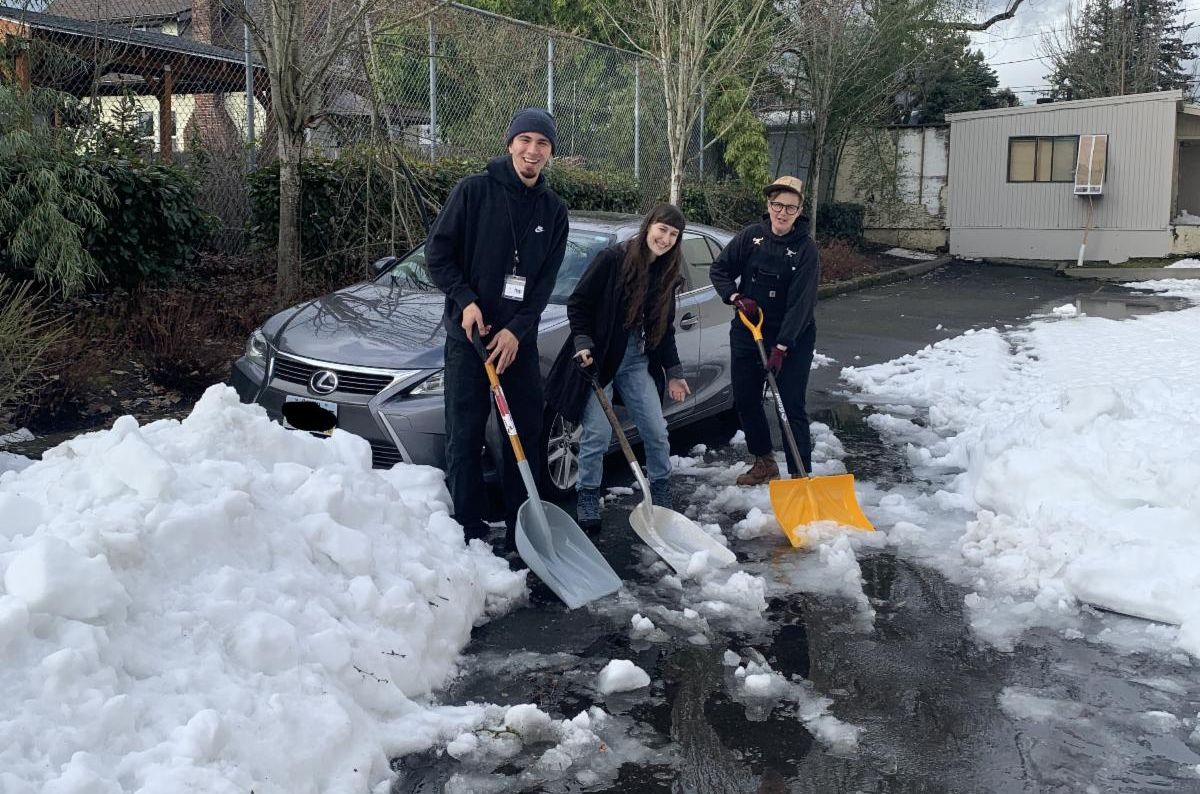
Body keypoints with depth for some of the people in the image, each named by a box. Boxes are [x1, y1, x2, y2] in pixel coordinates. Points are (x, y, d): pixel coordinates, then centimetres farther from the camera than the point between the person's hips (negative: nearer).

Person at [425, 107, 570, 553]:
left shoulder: (553, 211, 6)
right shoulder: (474, 191, -4)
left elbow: (545, 281, 2)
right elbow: (437, 253, -3)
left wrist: (517, 330, -9)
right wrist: (466, 301, -14)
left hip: (519, 338, 4)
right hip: (469, 333, -3)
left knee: (526, 433, 8)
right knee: (465, 437, -2)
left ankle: (521, 531, 18)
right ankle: (469, 532, 7)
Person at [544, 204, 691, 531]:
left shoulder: (666, 275, 5)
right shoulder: (613, 259, -13)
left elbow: (664, 328, 13)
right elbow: (577, 304, -9)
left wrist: (673, 372, 12)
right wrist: (582, 343, -19)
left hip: (637, 360, 6)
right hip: (598, 359, -5)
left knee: (656, 431, 5)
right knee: (597, 434, -7)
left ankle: (662, 497, 24)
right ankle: (587, 500, 11)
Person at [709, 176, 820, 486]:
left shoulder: (806, 248, -14)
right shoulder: (751, 236, -3)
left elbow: (800, 302, -19)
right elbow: (719, 269, 7)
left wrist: (781, 347, -24)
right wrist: (736, 297, -11)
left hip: (793, 338, -5)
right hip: (747, 332, 5)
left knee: (793, 407, -7)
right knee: (745, 400, 13)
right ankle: (764, 462, 31)